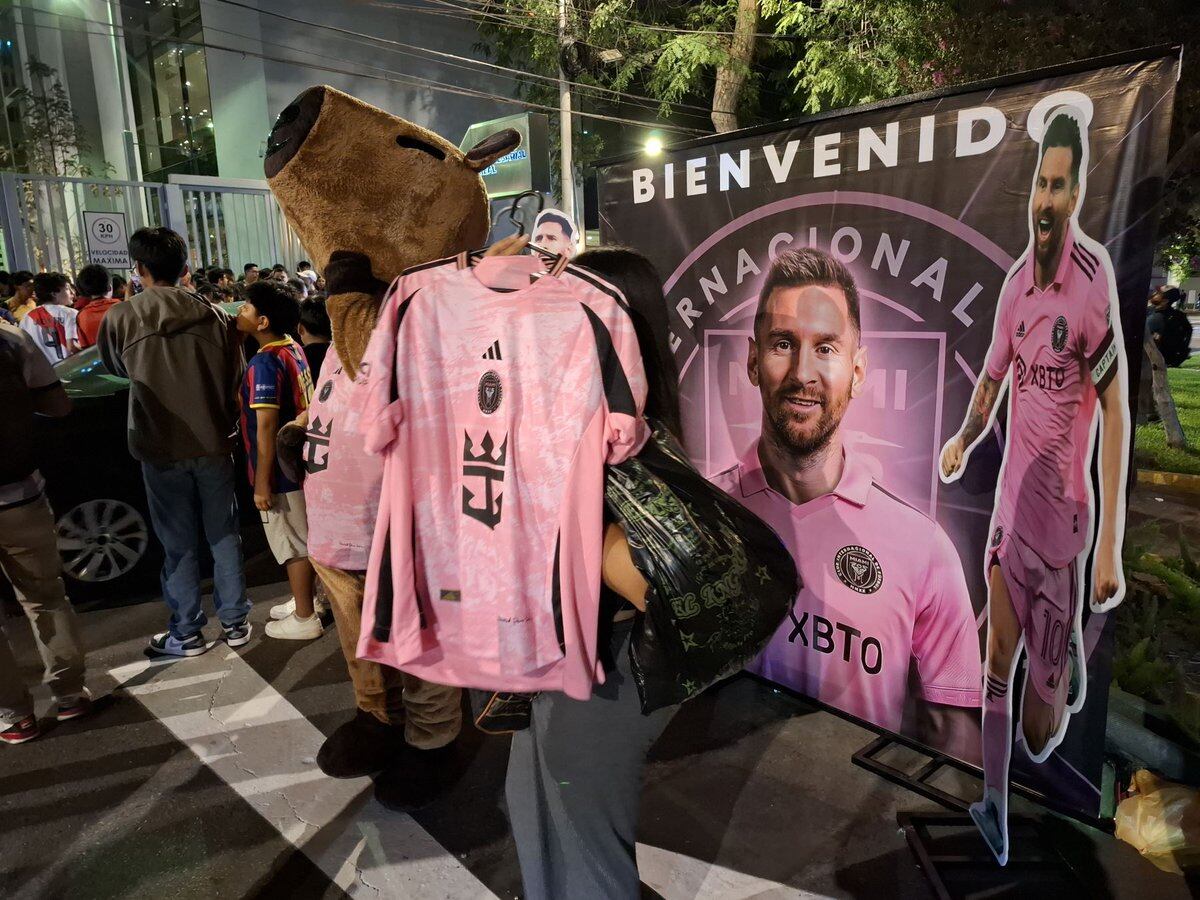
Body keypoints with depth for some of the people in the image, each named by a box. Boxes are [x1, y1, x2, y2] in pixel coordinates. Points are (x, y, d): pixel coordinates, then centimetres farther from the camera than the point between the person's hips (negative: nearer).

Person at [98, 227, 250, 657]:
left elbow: (115, 368, 12)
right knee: (224, 535, 13)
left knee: (179, 543, 10)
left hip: (161, 449, -1)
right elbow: (236, 381, 2)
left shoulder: (120, 319, -8)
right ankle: (234, 622, 21)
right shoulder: (214, 316, -5)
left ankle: (187, 634, 20)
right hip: (213, 444, 2)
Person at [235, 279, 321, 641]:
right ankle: (307, 601, 33)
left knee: (294, 545, 3)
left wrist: (262, 482, -19)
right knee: (305, 539, 18)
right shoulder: (293, 349, 6)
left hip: (280, 470, -8)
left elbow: (266, 428, -23)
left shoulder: (264, 362, -21)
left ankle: (305, 619, 16)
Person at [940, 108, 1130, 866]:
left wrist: (1111, 542, -17)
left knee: (1038, 724, 7)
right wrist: (963, 441, 2)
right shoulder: (1017, 278, 4)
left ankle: (1073, 660, 42)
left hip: (1062, 513, -5)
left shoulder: (1096, 277, -17)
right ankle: (995, 808, 28)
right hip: (1010, 503, 6)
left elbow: (1117, 411, -17)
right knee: (996, 662, 12)